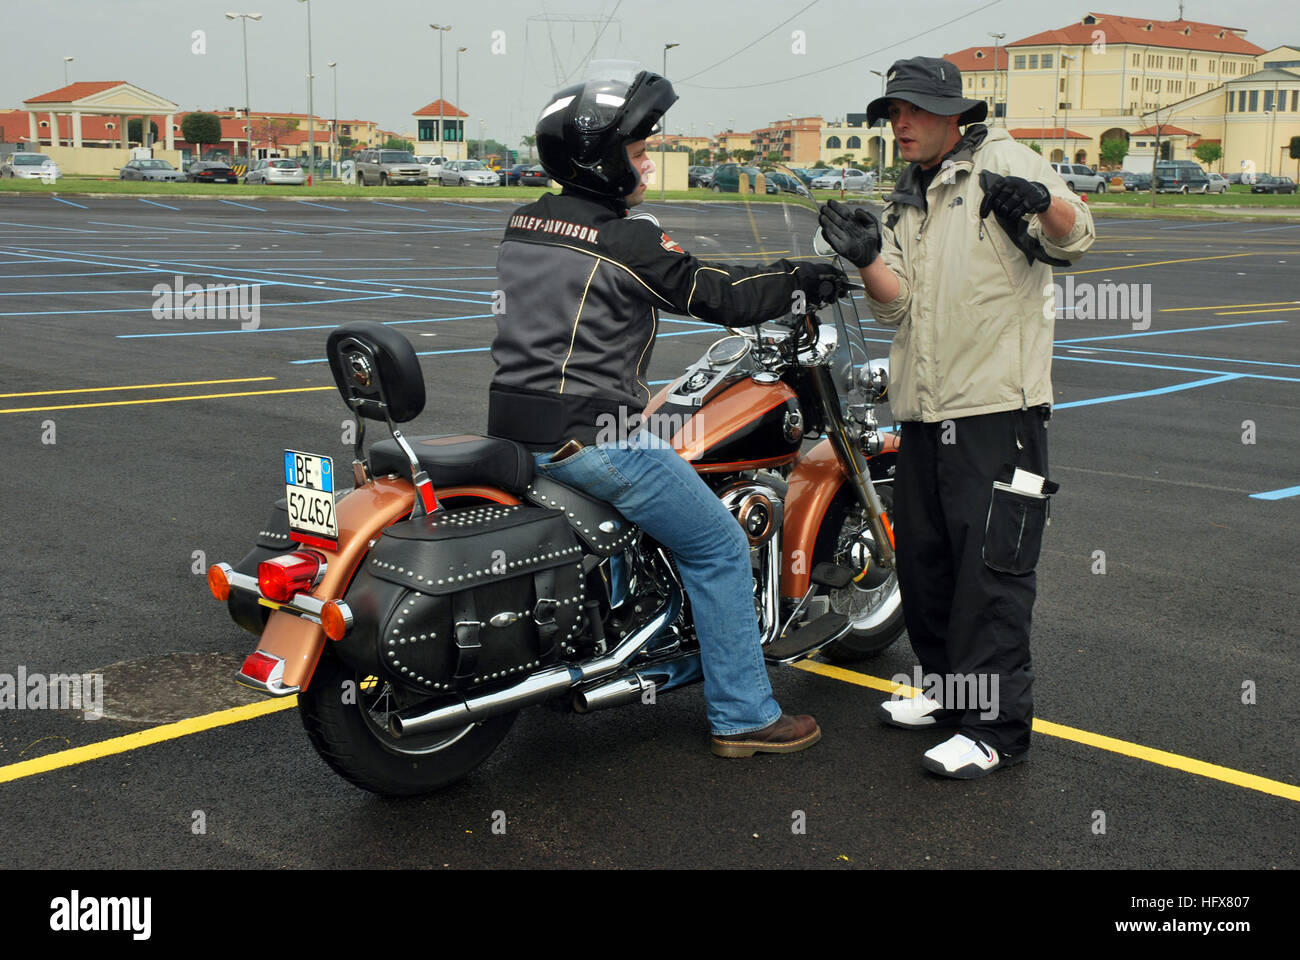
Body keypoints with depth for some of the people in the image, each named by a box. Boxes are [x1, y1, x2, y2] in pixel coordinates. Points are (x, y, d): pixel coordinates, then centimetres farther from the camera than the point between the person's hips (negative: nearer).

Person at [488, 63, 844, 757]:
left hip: (511, 429, 9)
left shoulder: (521, 225, 10)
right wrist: (802, 279, 6)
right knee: (721, 550, 3)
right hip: (589, 439, -9)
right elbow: (720, 295, -9)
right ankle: (744, 717, 8)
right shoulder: (628, 243, -14)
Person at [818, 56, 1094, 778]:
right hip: (923, 413, 8)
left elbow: (1076, 238, -13)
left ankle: (995, 727, -1)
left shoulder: (1001, 161, 0)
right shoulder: (904, 208, 19)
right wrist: (866, 258, -14)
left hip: (999, 408, -8)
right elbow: (897, 306, 6)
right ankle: (951, 691, 31)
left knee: (992, 569, -7)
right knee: (924, 560, 15)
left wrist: (1041, 200, -35)